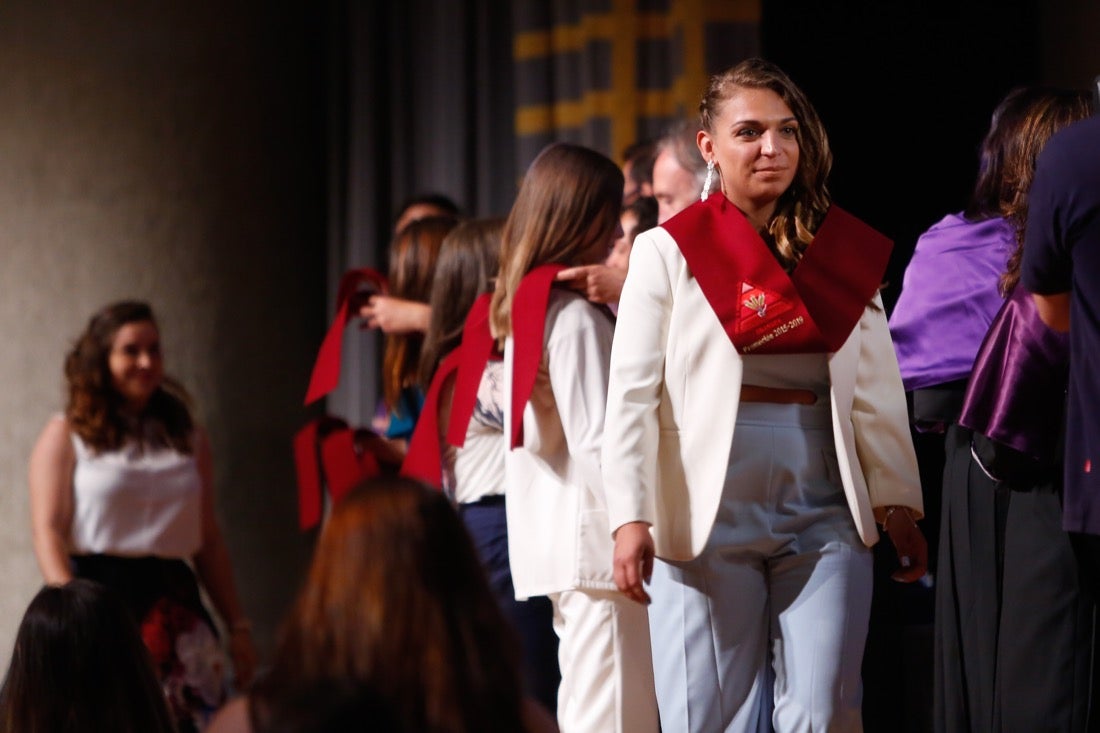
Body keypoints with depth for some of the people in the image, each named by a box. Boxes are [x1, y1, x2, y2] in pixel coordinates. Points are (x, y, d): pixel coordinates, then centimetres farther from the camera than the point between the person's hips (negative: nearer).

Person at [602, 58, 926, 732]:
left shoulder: (844, 253, 11)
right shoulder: (669, 252, 1)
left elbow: (877, 390, 11)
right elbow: (632, 393, -4)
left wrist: (897, 503, 5)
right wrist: (630, 517, -13)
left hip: (824, 516, 2)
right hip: (709, 515, -2)